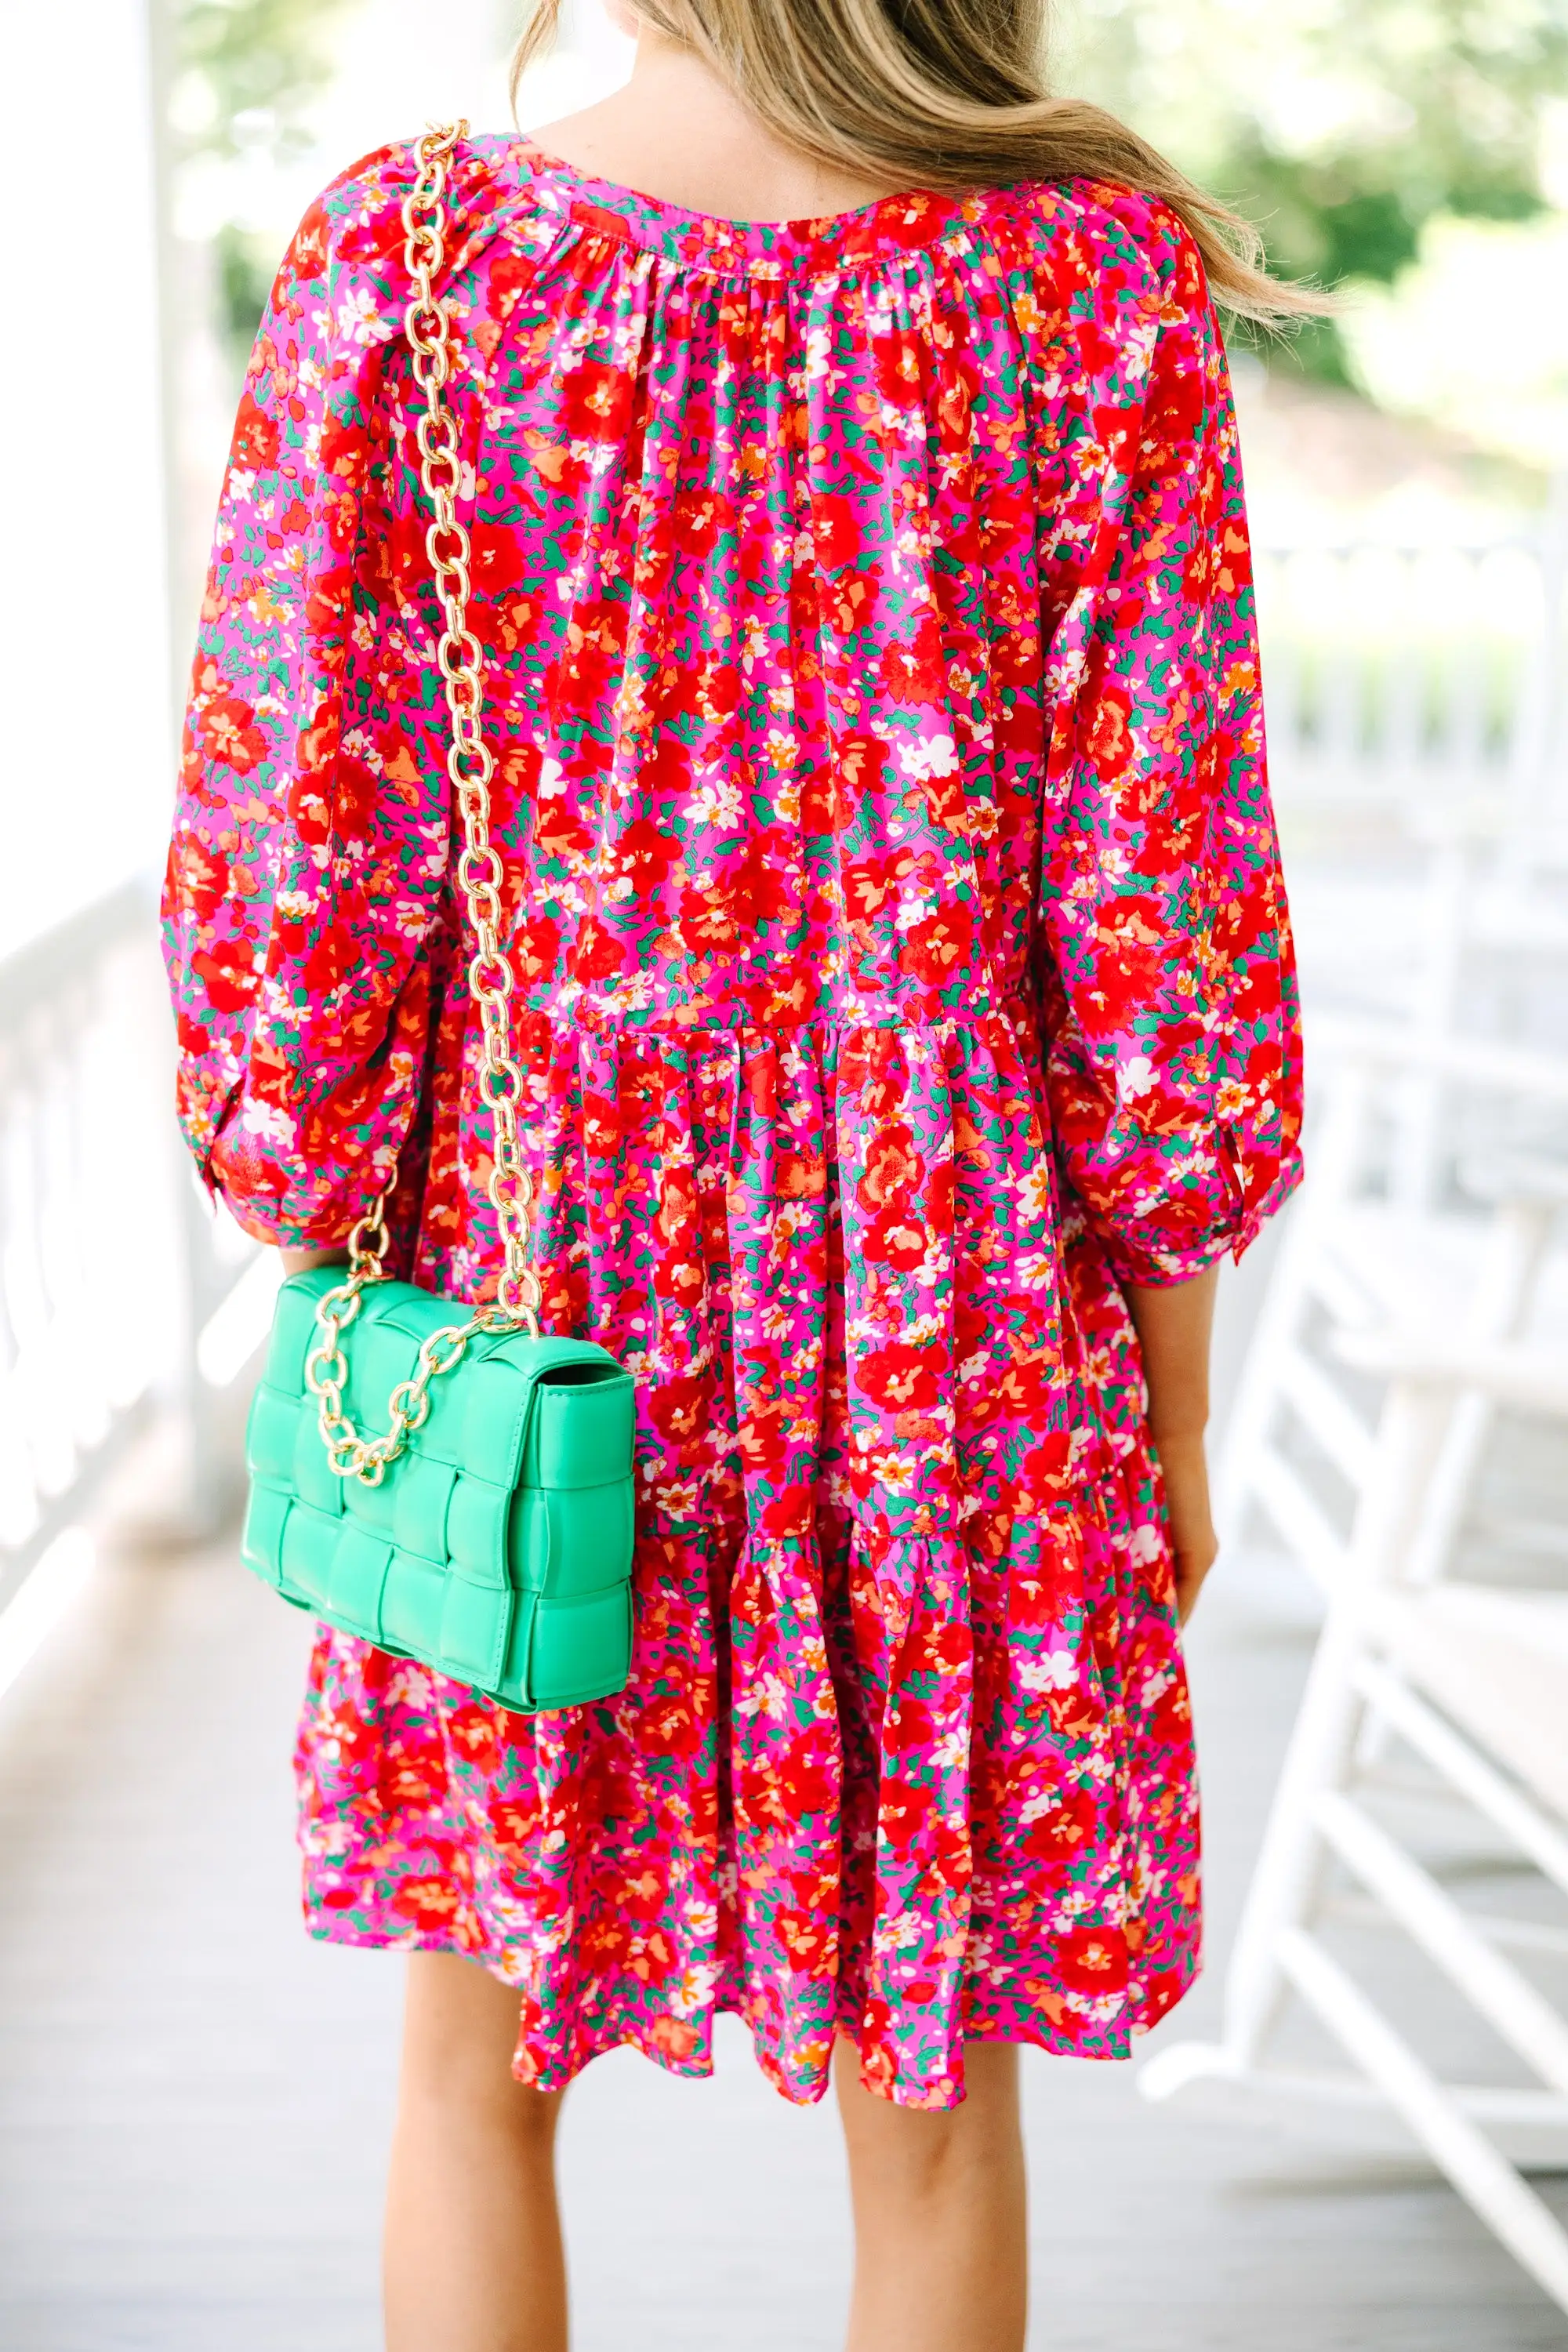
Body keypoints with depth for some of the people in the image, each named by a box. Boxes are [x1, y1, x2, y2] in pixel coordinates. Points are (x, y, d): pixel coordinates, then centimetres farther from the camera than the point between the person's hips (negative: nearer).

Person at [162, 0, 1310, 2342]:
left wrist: (329, 1240, 9)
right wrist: (1173, 1408, 4)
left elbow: (286, 876, -8)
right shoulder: (1099, 282, -9)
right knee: (932, 2099, 19)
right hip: (957, 1342, 1)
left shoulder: (402, 262, -9)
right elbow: (1160, 923, -7)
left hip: (525, 1281, 0)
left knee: (476, 2069, 22)